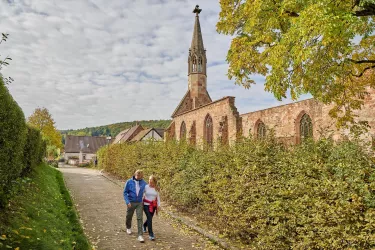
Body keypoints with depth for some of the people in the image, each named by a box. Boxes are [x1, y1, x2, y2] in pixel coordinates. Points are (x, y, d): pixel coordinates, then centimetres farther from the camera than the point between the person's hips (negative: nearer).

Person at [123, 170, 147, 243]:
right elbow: (125, 192, -5)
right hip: (131, 203, 0)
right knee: (129, 217, 18)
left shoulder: (143, 183, -6)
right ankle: (128, 228, 48)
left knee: (140, 218, -7)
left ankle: (140, 235, -3)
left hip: (139, 203, 0)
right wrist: (127, 202, -13)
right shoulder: (129, 182, -10)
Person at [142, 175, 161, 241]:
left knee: (150, 218, 14)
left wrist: (158, 205, 5)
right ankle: (151, 234, -9)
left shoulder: (156, 188, 1)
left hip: (153, 205, 4)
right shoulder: (145, 187, -8)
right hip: (146, 204, -4)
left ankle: (144, 225, 47)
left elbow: (158, 197, 9)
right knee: (149, 218, -14)